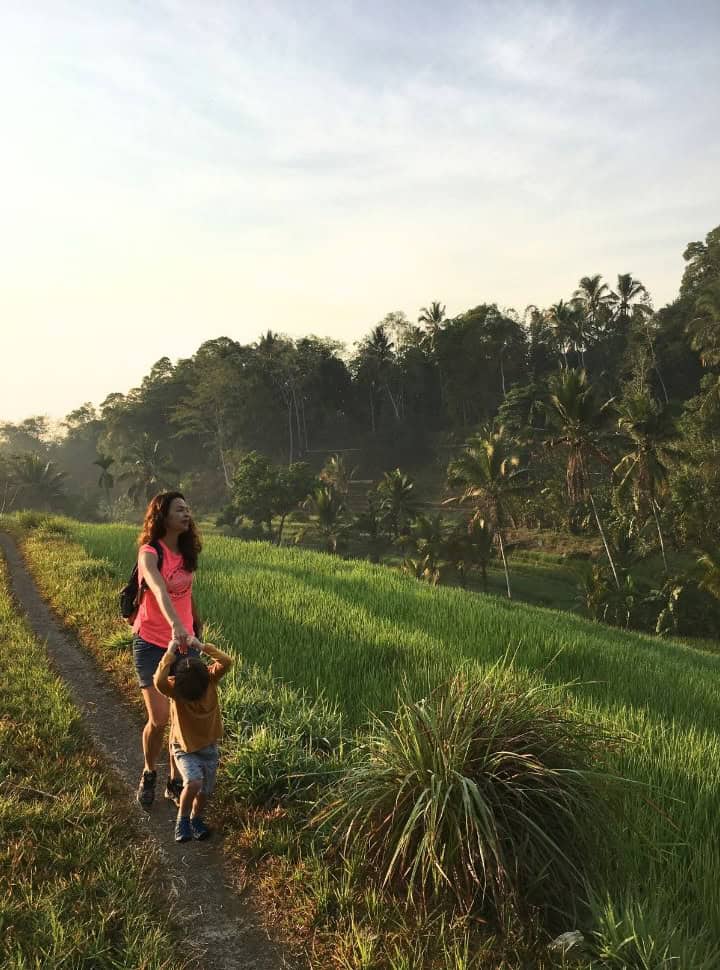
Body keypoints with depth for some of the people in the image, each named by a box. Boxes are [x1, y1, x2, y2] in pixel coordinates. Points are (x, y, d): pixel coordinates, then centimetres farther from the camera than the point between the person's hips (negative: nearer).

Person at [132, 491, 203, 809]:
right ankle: (148, 774, 25)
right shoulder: (149, 553, -18)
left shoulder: (186, 553, 3)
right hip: (152, 644, -5)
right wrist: (176, 626, -52)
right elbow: (160, 592, -37)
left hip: (185, 643, 5)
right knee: (159, 719, -4)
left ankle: (175, 782, 22)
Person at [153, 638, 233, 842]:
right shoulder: (174, 687, -24)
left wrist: (202, 646, -32)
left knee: (205, 791, 8)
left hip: (209, 747, 3)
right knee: (193, 783, -24)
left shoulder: (210, 678, -17)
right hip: (185, 748, -3)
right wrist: (170, 654, -41)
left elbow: (226, 662, -33)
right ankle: (182, 821, 3)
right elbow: (159, 682, -46)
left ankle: (196, 819, 39)